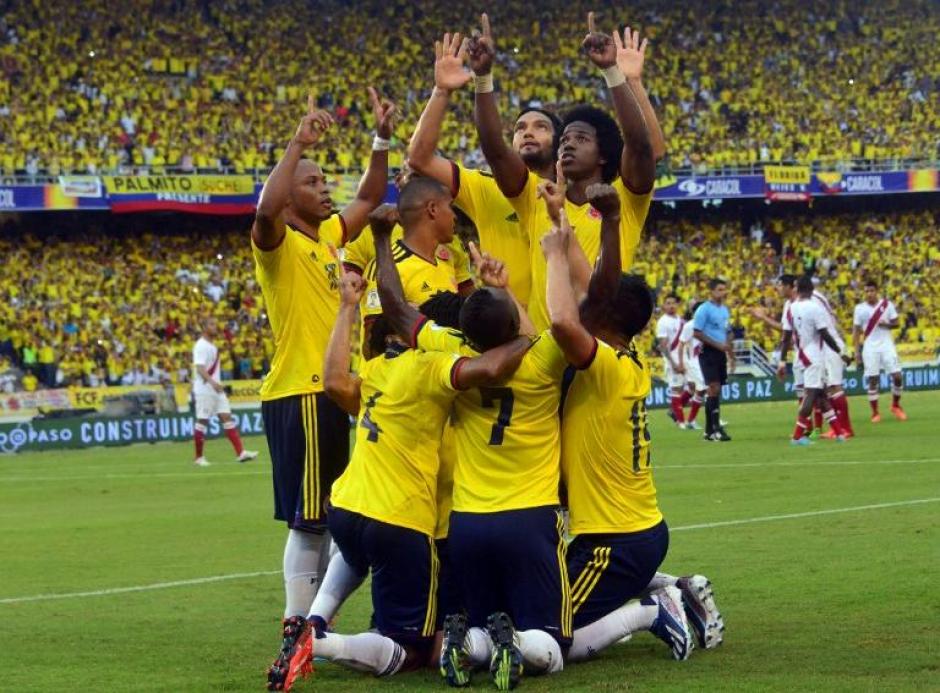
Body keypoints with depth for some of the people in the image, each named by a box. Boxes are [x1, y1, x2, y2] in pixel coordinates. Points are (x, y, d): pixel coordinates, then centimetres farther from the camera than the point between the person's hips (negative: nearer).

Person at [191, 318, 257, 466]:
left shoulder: (212, 346, 17)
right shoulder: (201, 346, -12)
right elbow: (199, 368, -24)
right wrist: (212, 382, -36)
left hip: (216, 389, 9)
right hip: (204, 391, -9)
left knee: (227, 417, 1)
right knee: (202, 421, -3)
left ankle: (240, 452, -5)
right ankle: (199, 458, 5)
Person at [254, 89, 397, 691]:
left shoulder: (328, 236, 14)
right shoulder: (280, 245, -10)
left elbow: (370, 199, 26)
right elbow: (267, 210, -32)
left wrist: (383, 139, 13)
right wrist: (299, 143, -29)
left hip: (327, 393, 9)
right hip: (299, 396, -9)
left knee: (323, 517, 14)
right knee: (308, 519, -11)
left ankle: (313, 622, 21)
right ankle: (296, 633, -11)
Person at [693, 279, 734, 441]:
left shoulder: (725, 310, 16)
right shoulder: (704, 309, -9)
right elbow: (697, 333, -14)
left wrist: (731, 356, 18)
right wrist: (717, 344, -18)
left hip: (720, 353, 8)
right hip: (708, 353, -8)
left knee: (716, 391, 8)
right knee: (714, 388, -14)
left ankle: (709, 430, 13)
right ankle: (716, 428, -16)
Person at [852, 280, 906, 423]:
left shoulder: (887, 305, 2)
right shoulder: (860, 308, 2)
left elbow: (897, 324, 7)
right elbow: (856, 330, 5)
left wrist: (887, 324, -15)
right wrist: (857, 350, -2)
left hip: (886, 345, 0)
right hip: (870, 347, 0)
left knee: (897, 376, -6)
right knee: (872, 380, -2)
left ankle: (896, 405, 16)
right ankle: (875, 413, 6)